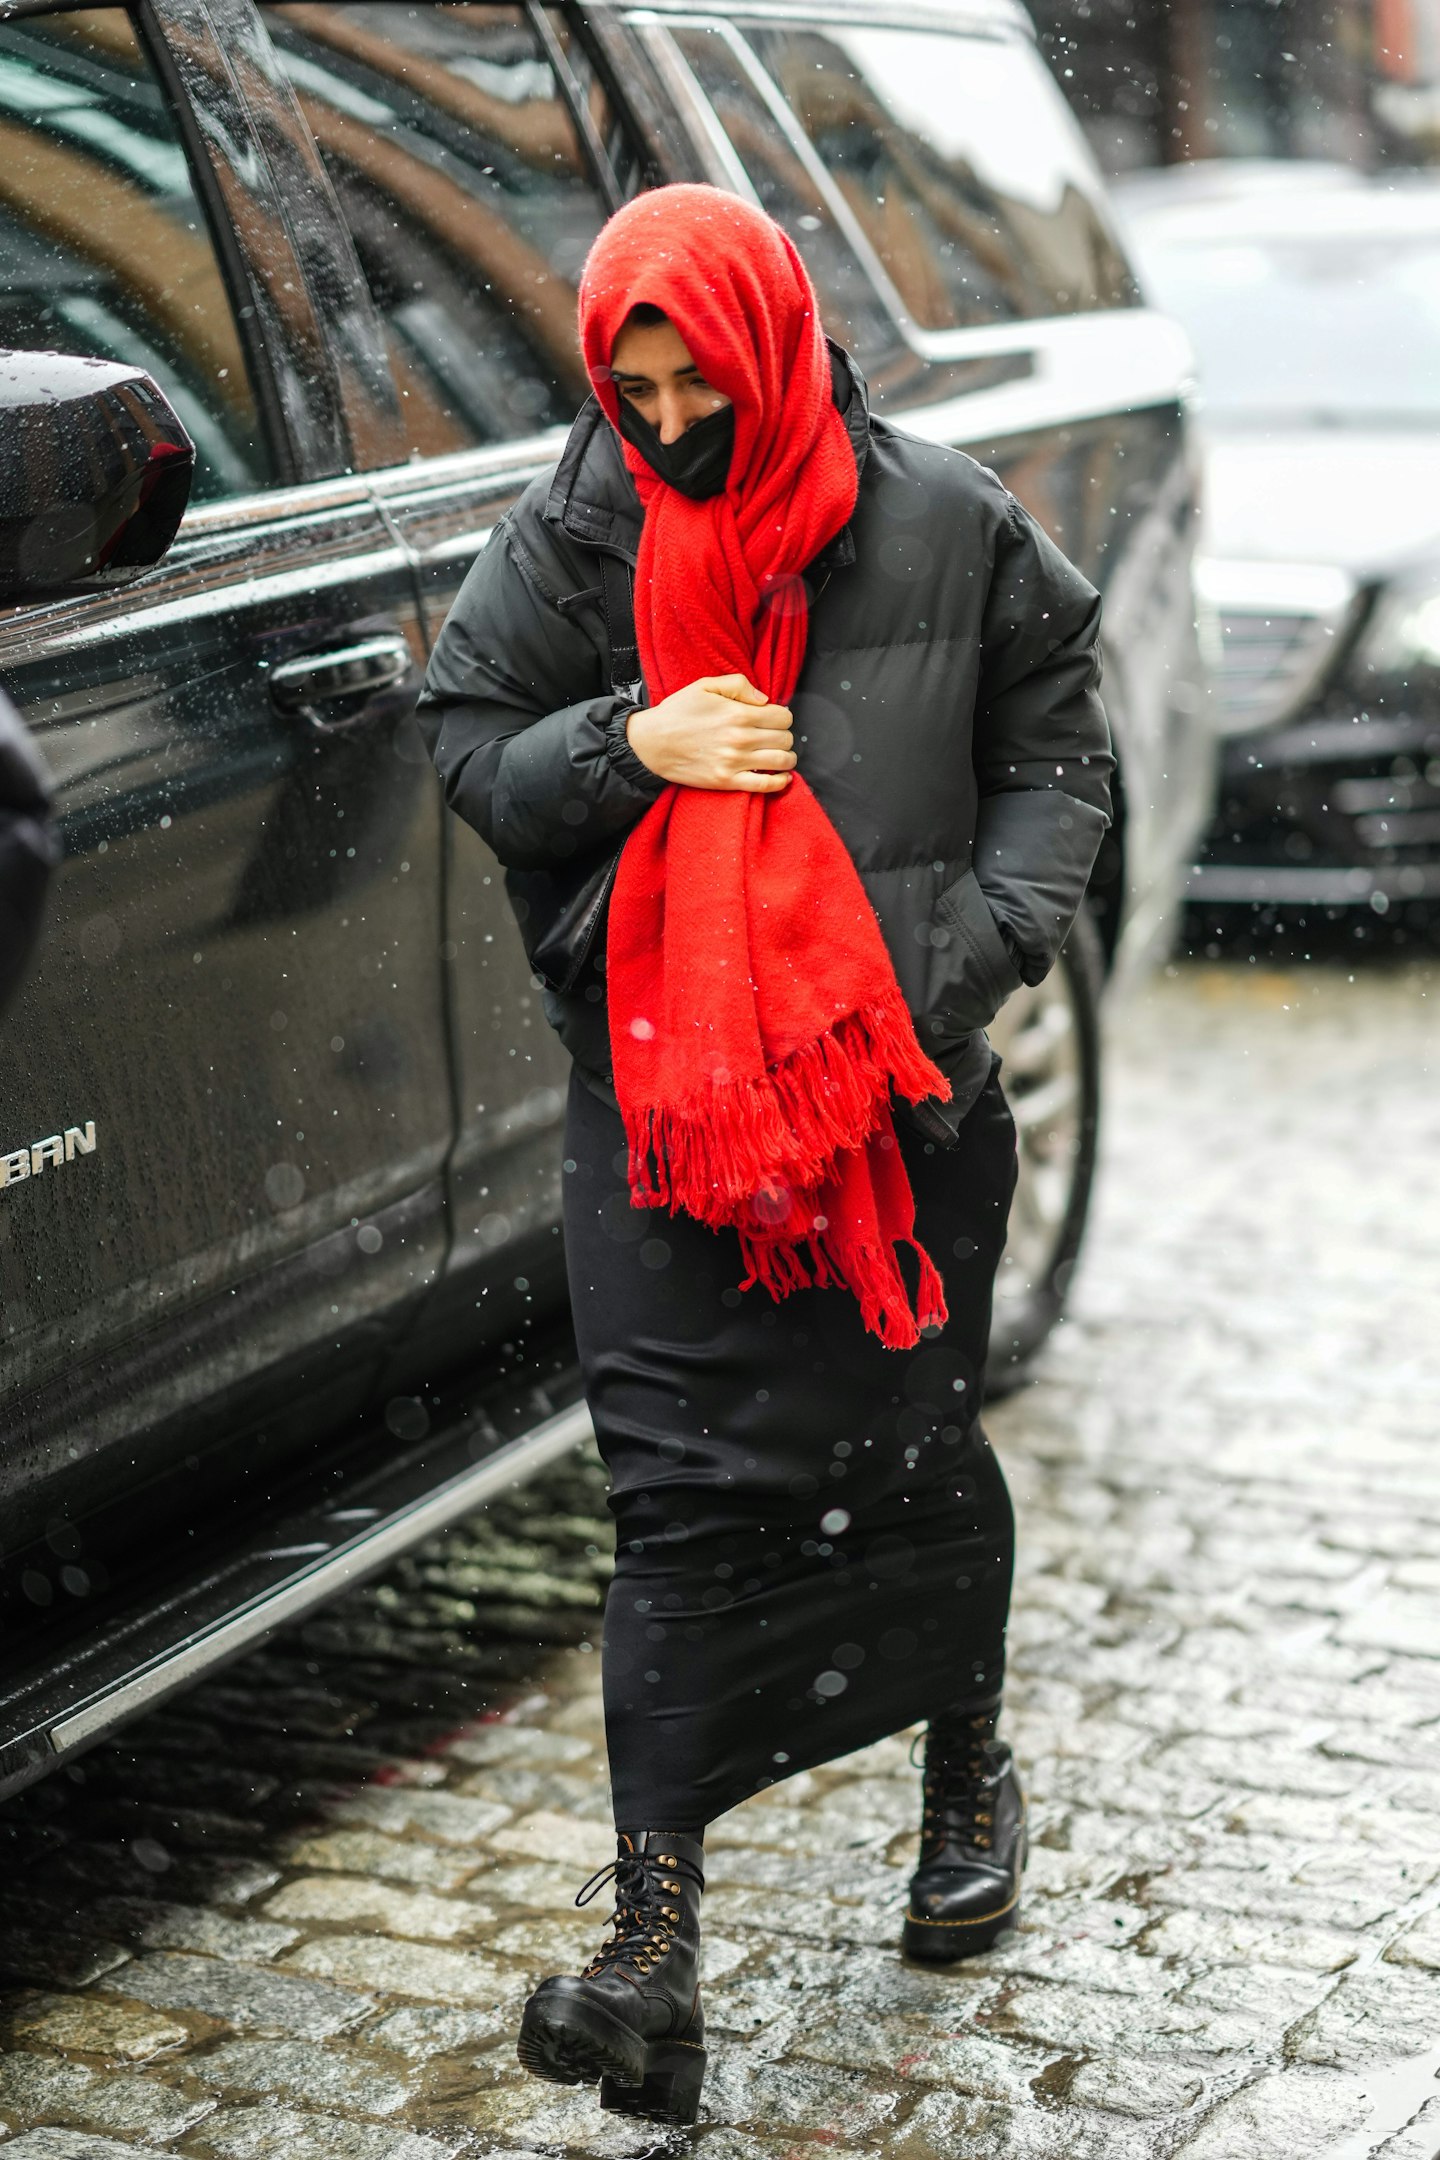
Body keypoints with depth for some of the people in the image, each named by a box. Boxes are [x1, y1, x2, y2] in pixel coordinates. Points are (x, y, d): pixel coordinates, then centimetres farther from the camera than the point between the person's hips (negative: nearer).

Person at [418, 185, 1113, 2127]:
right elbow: (464, 740, 7)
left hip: (904, 1087, 0)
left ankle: (971, 1768, 41)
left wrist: (980, 945, -7)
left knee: (915, 1453, 11)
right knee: (680, 1498, -3)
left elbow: (1056, 750, 7)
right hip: (661, 1091, 0)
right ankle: (655, 1957, -3)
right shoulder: (571, 539, 1)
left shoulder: (941, 525, 0)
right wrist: (625, 744, -13)